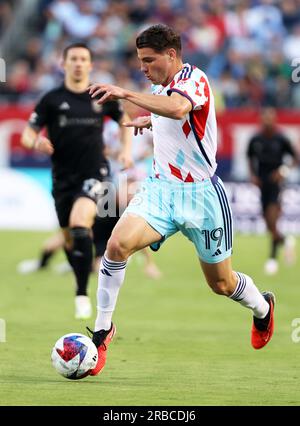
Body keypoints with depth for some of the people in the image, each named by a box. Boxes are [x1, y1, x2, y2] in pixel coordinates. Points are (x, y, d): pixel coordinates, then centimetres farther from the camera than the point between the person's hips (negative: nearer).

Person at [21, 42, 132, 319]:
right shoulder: (52, 99, -1)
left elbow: (124, 120, 21)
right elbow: (28, 134, 0)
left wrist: (127, 150, 7)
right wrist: (36, 142, -24)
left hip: (93, 173, -2)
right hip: (63, 177, 2)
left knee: (80, 225, -25)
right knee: (69, 238, 10)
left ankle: (82, 294, -22)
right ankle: (84, 282, 36)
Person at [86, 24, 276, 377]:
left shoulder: (193, 79, -16)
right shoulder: (160, 87, 8)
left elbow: (177, 109, -42)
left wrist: (126, 94, -43)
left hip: (201, 195, -6)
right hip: (160, 189, 6)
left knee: (221, 284, 10)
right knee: (118, 243, -23)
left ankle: (262, 308, 44)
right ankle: (102, 329, -13)